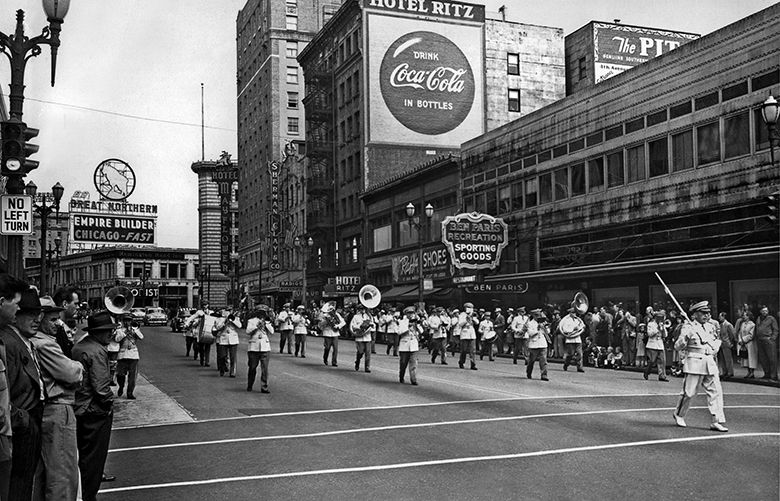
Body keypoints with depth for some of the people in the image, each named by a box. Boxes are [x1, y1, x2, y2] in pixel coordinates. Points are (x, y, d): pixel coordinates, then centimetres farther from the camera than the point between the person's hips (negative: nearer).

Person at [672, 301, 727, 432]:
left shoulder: (710, 327, 14)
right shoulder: (688, 327, -5)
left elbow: (717, 341, 32)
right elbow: (677, 347, -9)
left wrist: (715, 349, 12)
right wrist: (685, 338, -26)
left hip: (710, 363, 6)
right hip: (694, 363, -6)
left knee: (716, 391, -1)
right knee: (689, 392, 1)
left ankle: (717, 421, 1)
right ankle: (679, 415, 23)